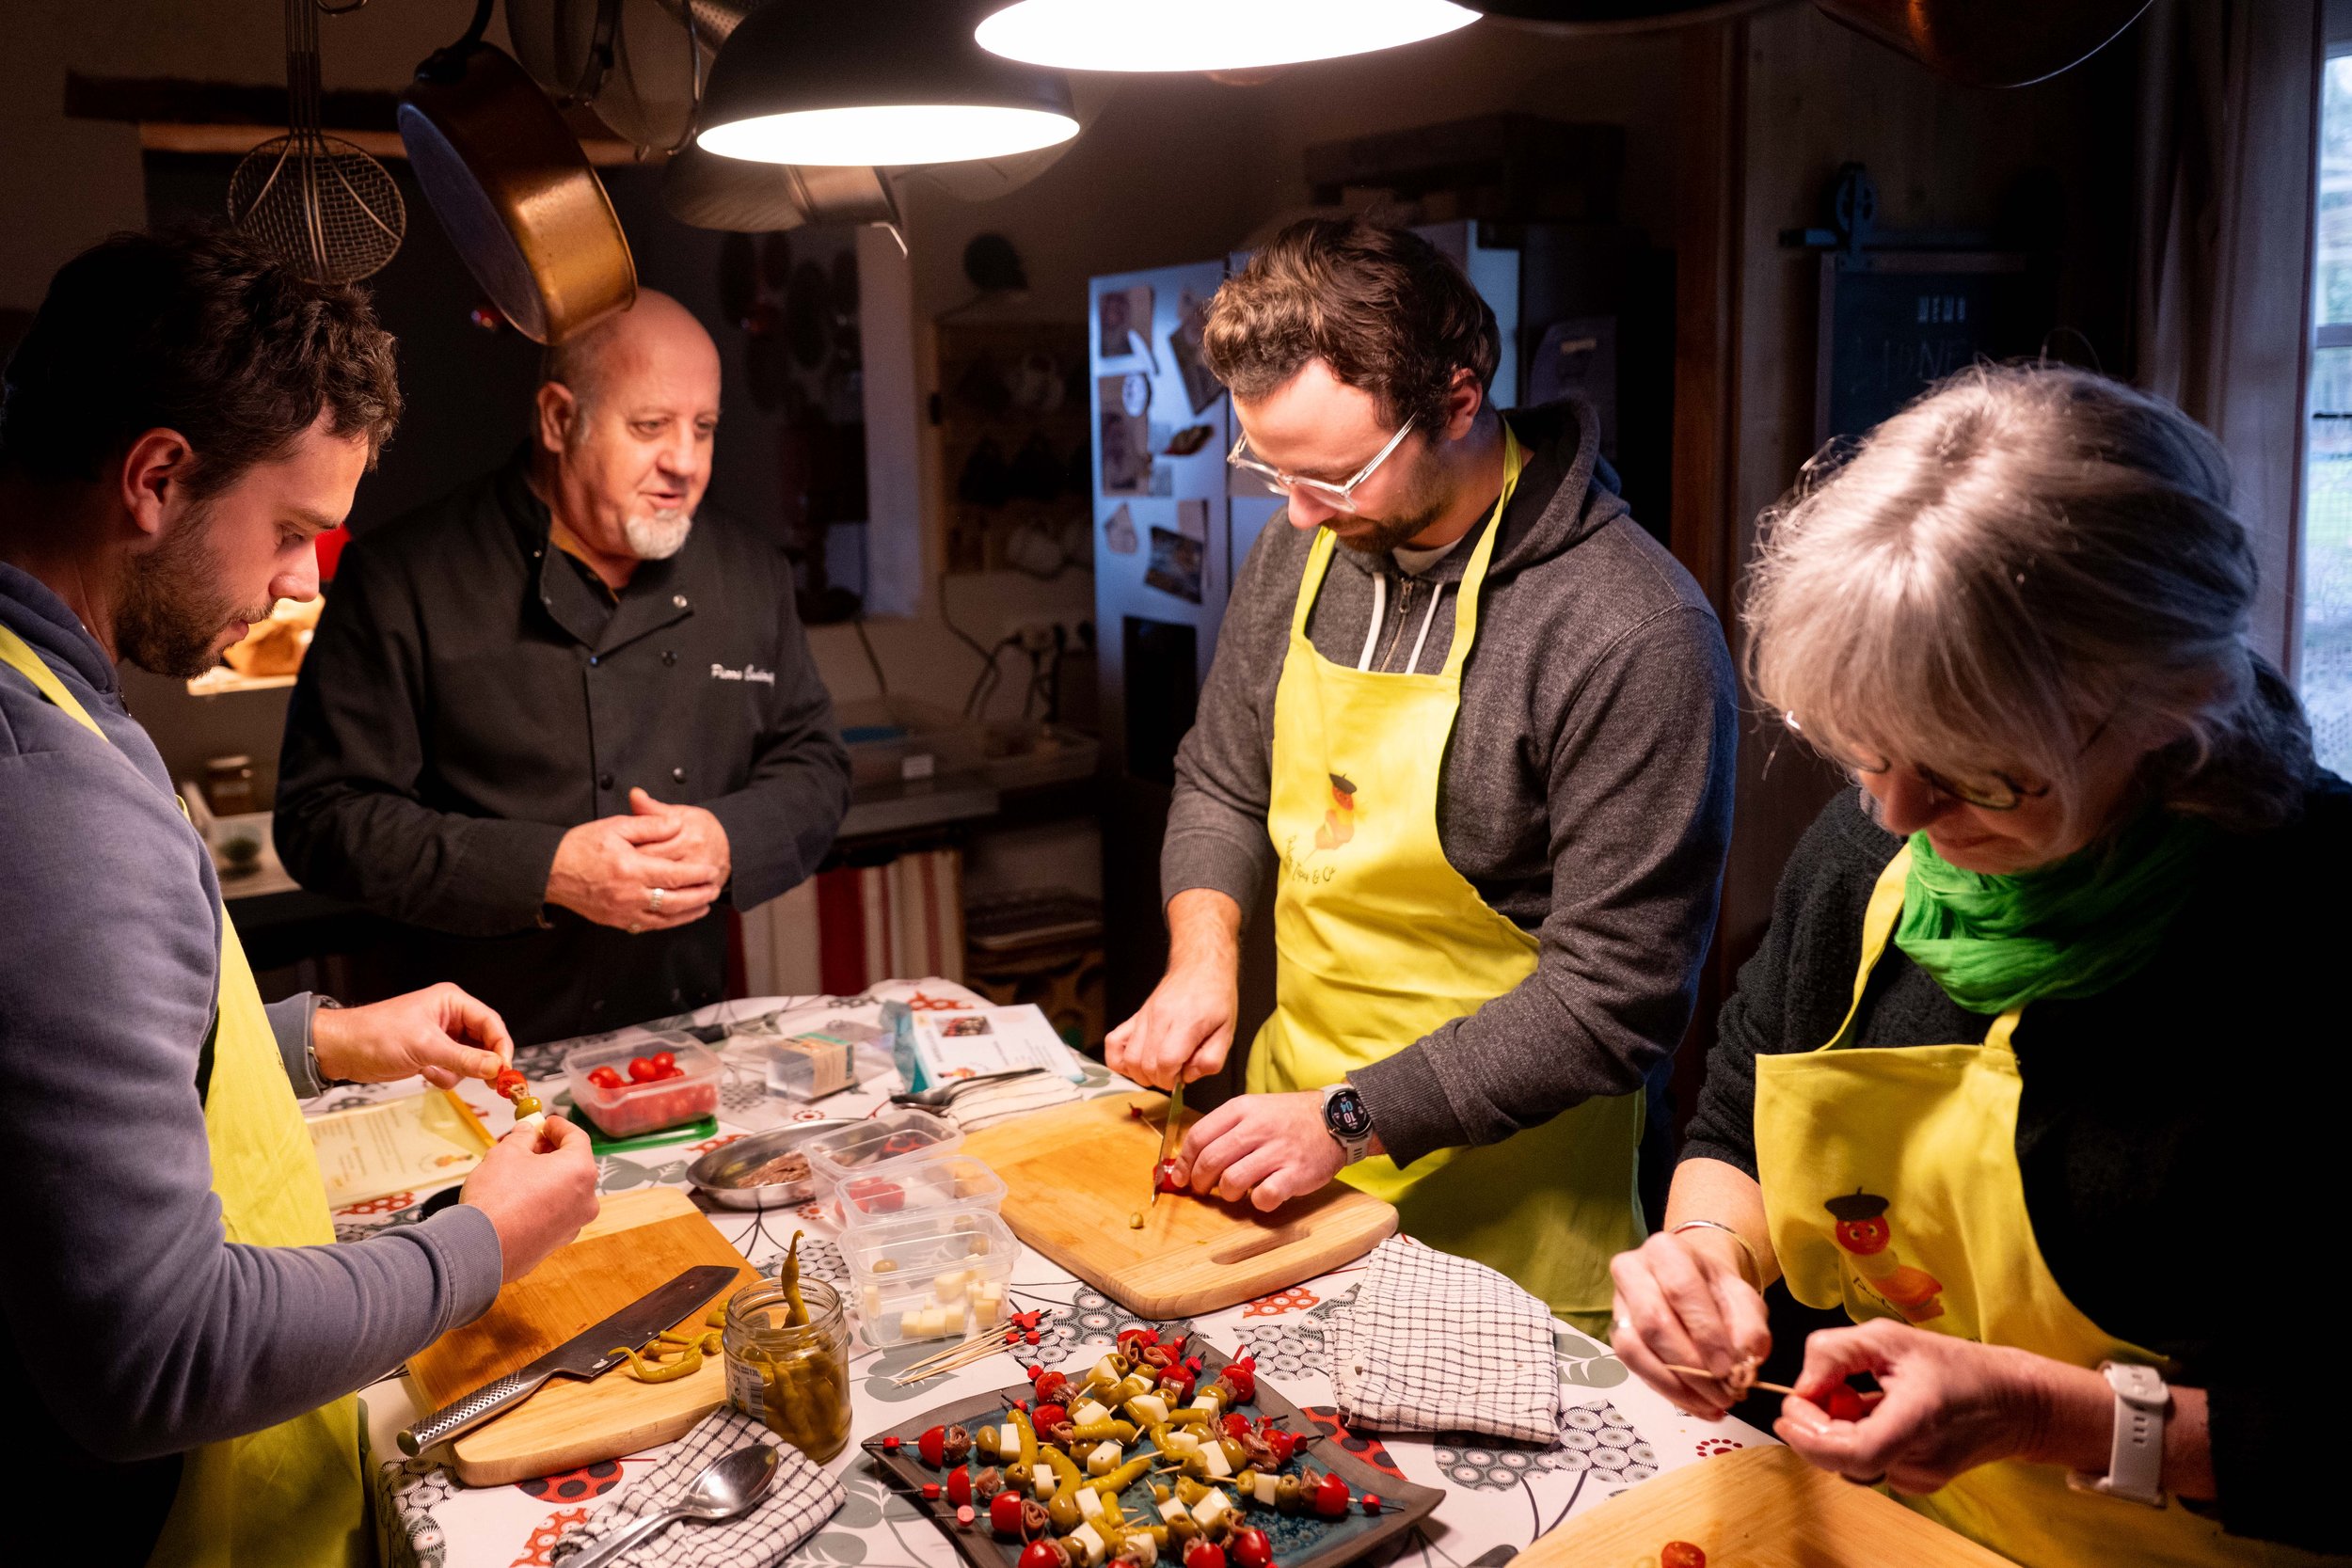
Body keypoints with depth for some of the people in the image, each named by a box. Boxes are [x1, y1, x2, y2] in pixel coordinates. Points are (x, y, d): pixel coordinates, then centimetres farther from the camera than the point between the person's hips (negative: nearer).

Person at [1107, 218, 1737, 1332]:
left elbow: (1616, 993, -22)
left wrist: (1351, 1120, -23)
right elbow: (1222, 785, 11)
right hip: (1297, 1097, 6)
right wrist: (1203, 959, -7)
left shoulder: (1633, 635, -24)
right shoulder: (1303, 548, -2)